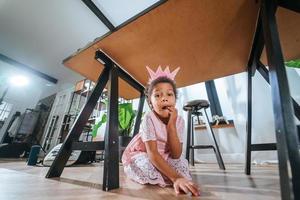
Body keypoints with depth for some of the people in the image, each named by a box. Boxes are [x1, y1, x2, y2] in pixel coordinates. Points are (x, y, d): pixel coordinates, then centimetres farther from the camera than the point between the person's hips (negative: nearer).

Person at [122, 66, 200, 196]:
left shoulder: (179, 120, -18)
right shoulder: (149, 119, -30)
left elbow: (176, 155, -23)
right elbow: (153, 154, -34)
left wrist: (171, 124, -33)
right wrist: (176, 178, -44)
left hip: (163, 159, 5)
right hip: (139, 155, -4)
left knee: (183, 163, -16)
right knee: (147, 166, -34)